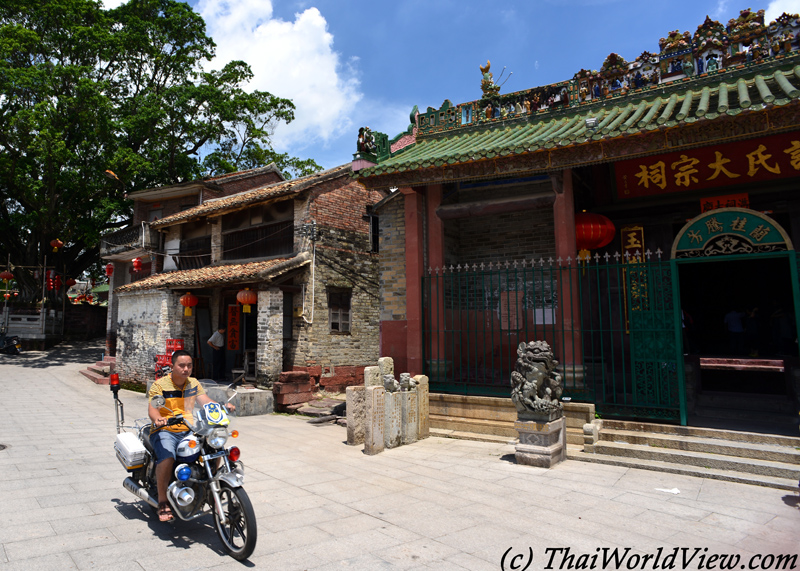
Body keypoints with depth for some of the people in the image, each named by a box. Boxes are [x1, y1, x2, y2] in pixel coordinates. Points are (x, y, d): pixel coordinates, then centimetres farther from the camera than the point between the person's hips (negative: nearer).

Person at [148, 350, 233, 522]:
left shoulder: (194, 383, 11)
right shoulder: (159, 385, -4)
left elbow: (206, 402, 3)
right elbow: (152, 409, -15)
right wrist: (157, 419, -38)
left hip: (189, 431, 5)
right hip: (164, 431, -4)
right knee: (167, 458, -33)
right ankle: (163, 502, -14)